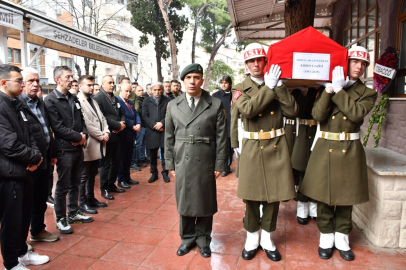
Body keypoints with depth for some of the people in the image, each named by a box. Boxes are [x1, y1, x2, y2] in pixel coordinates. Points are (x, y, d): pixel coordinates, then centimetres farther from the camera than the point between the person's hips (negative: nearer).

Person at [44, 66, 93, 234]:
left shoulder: (74, 99, 13)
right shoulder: (50, 100, -10)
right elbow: (58, 127, -17)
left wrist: (84, 135, -5)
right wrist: (78, 137, -13)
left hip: (78, 148, 7)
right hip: (64, 149, -7)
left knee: (75, 184, 17)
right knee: (63, 187, 4)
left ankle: (74, 213, 31)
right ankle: (61, 219, 18)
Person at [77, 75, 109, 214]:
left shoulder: (93, 101, 17)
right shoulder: (78, 102, -13)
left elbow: (102, 118, 14)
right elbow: (86, 123, -19)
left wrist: (106, 132, -4)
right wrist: (101, 136, -13)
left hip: (98, 144, 9)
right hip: (88, 145, -8)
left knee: (92, 174, 18)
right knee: (84, 176, 4)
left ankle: (91, 198, 29)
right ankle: (82, 203, 15)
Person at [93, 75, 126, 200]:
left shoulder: (115, 99, 16)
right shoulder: (97, 98, -10)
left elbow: (121, 114, 15)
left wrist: (122, 123, -7)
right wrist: (118, 125, -18)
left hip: (117, 135, 8)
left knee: (116, 161, 14)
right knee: (105, 163, 4)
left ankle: (111, 185, 30)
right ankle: (104, 189, 17)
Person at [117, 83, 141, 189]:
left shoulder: (130, 103, 17)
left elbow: (136, 114, 10)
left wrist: (138, 124, -8)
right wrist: (132, 126, -18)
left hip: (131, 134, 8)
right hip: (123, 134, -8)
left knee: (129, 157, 14)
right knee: (122, 157, 2)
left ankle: (127, 177, 26)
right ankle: (121, 180, 13)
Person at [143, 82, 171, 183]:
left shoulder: (167, 100, 6)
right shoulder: (147, 101, 10)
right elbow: (144, 116, 1)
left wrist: (162, 123, -15)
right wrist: (154, 125, -10)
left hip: (164, 131, -1)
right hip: (151, 131, 1)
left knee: (165, 153, 4)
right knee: (153, 154, 9)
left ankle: (165, 173, 18)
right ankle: (154, 173, 21)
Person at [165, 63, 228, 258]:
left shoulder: (216, 105, -3)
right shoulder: (173, 105, 5)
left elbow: (221, 137, -3)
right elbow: (169, 137, 7)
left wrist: (220, 165, -6)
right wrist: (170, 163, 4)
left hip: (206, 162, -2)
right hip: (182, 162, 2)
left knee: (205, 201, 10)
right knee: (184, 200, 12)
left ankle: (203, 238, 30)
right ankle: (187, 238, 32)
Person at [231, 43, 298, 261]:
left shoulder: (277, 85, 8)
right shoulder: (240, 88, 2)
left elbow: (292, 110, -5)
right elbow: (248, 110, -19)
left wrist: (278, 87, -12)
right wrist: (268, 88, -15)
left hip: (276, 147, 2)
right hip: (252, 147, -2)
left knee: (274, 194, 9)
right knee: (251, 195, 6)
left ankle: (267, 238, 27)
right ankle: (252, 238, 26)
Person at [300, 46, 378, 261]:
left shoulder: (368, 93, 5)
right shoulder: (326, 88, 6)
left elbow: (356, 113, -16)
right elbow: (318, 114, -10)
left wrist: (339, 90, -14)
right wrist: (330, 88, -16)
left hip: (349, 150, 0)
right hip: (324, 148, 0)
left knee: (345, 195, 10)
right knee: (324, 193, 7)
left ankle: (342, 237, 28)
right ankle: (326, 236, 24)